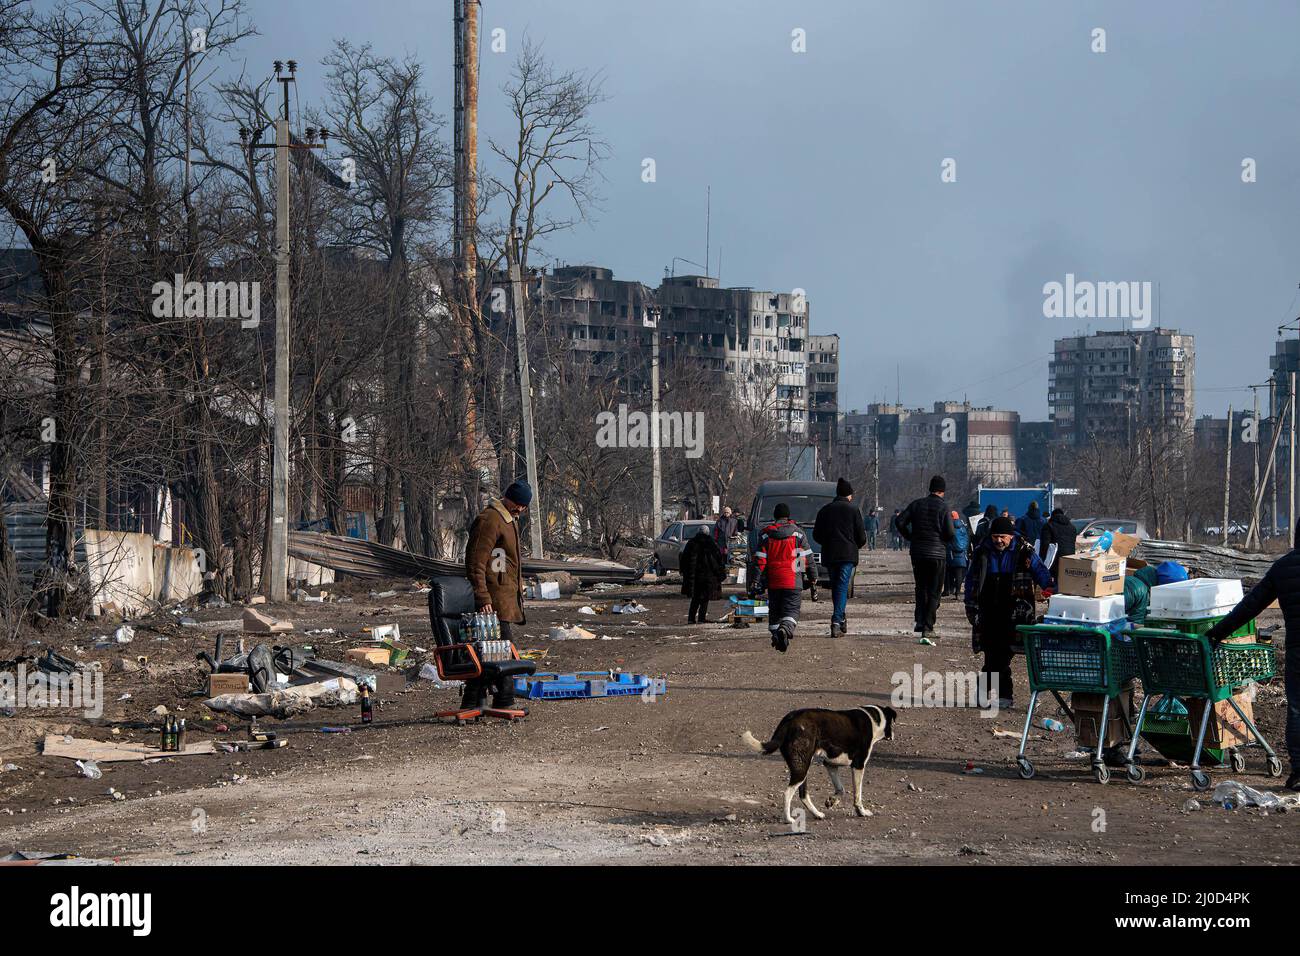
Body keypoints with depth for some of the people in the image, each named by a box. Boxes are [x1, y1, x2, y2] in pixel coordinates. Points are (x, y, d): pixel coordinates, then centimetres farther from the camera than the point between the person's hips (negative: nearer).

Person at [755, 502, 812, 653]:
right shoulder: (797, 533, 1)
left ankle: (776, 635, 11)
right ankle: (785, 629, -31)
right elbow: (807, 557, 3)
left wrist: (760, 581, 3)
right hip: (793, 581, -2)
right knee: (791, 610, -4)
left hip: (773, 582, 2)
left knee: (774, 611, 14)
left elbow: (760, 560, 1)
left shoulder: (765, 534, 5)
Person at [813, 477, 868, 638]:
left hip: (829, 555, 3)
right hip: (848, 555, -3)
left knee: (835, 587, 15)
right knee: (842, 587, -7)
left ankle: (842, 620, 20)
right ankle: (836, 622, -19)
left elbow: (816, 535, 10)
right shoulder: (853, 509, 0)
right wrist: (858, 545, 21)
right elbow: (861, 536, -1)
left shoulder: (824, 510, 10)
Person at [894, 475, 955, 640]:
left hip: (917, 552, 3)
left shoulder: (917, 504, 4)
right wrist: (946, 542, 7)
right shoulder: (943, 507, -8)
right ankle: (928, 627, -1)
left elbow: (899, 521, -1)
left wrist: (911, 537, 9)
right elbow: (949, 533, -15)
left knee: (921, 588, 18)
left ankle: (920, 621, 6)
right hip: (937, 554, -3)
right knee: (934, 592, 4)